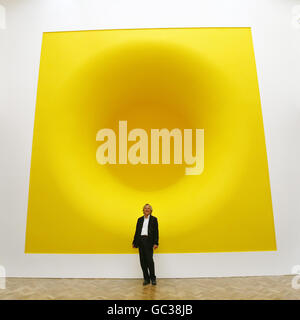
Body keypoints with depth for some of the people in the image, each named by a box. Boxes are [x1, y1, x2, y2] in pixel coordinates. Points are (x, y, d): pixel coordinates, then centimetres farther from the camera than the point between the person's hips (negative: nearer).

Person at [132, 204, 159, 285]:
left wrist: (156, 243, -10)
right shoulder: (140, 219, 15)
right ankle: (146, 279, 16)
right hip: (141, 241, 4)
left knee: (149, 260, -7)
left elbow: (156, 232, -1)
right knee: (142, 261, 5)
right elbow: (137, 231, 14)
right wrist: (134, 242, 10)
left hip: (149, 241, -4)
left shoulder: (154, 219, 4)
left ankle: (153, 278, 10)